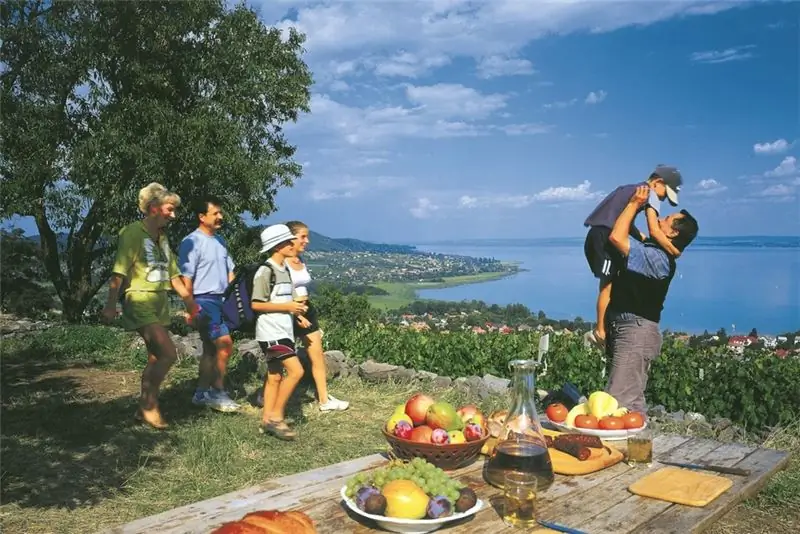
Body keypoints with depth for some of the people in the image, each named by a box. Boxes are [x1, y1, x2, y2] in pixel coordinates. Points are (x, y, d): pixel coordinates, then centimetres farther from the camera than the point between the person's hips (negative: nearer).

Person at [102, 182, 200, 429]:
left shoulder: (162, 237, 15)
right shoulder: (133, 232, -9)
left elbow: (172, 274, 21)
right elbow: (118, 271, -15)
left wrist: (189, 300, 20)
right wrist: (111, 304, -22)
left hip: (160, 304, 8)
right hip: (140, 303, -8)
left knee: (156, 358, 11)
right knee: (168, 353, -17)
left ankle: (145, 408, 24)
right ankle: (149, 403, 0)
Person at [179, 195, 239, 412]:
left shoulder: (220, 240, 14)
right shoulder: (192, 242, -11)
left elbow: (229, 271, 19)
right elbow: (186, 278, -14)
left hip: (222, 300, 8)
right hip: (204, 300, -8)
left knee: (211, 349, 12)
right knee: (225, 344, -14)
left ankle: (202, 393, 21)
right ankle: (217, 392, -2)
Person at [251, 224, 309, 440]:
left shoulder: (285, 270, 15)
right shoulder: (266, 271, -13)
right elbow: (256, 304, -16)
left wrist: (295, 308, 6)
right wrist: (286, 306, -16)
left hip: (284, 330, 9)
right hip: (271, 332, -9)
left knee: (275, 376, 10)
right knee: (296, 370, -14)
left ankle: (267, 420, 17)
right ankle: (276, 416, -5)